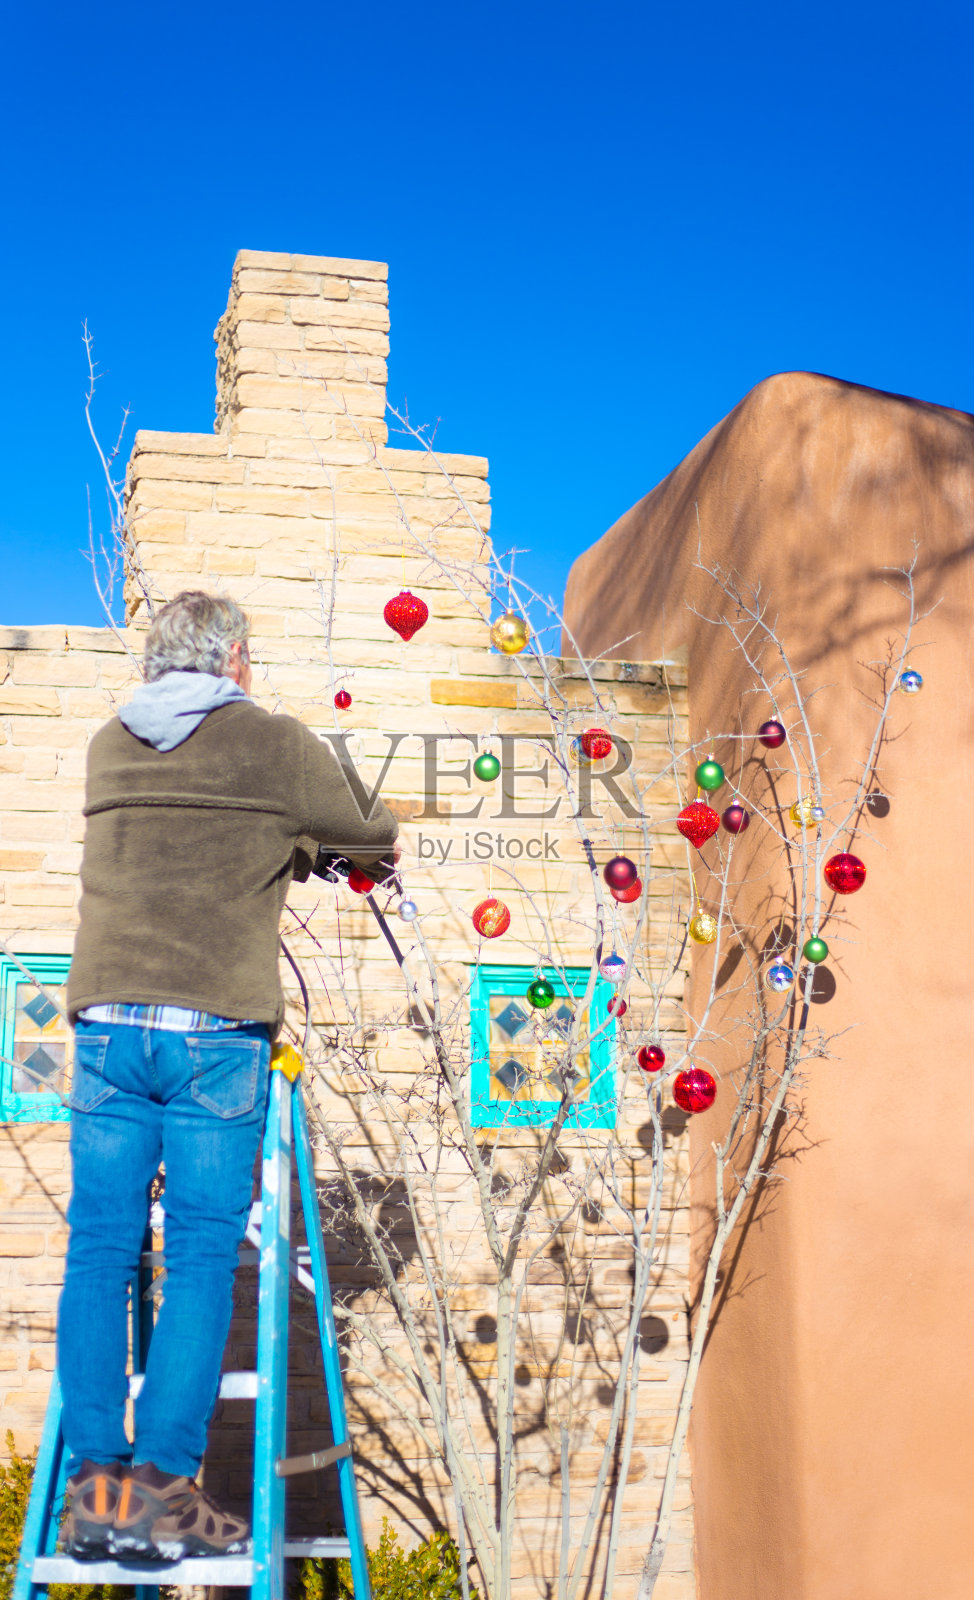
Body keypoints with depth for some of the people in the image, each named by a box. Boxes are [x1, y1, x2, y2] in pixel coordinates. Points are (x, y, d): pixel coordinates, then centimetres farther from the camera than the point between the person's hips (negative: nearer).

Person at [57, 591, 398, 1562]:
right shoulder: (275, 745, 2)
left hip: (107, 1025, 4)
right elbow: (372, 838, 14)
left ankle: (94, 1485, 6)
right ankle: (161, 1491, -1)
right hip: (216, 1031, -4)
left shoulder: (108, 748, 15)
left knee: (100, 1251, 6)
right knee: (201, 1258, 0)